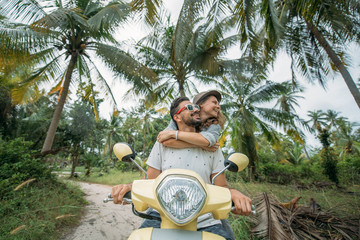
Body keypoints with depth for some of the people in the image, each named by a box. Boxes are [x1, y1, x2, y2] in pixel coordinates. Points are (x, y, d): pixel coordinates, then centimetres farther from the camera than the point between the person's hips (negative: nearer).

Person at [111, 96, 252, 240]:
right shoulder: (162, 143, 5)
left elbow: (221, 187, 5)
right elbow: (150, 179, 4)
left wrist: (233, 193, -18)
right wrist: (130, 187, -16)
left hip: (203, 221, 1)